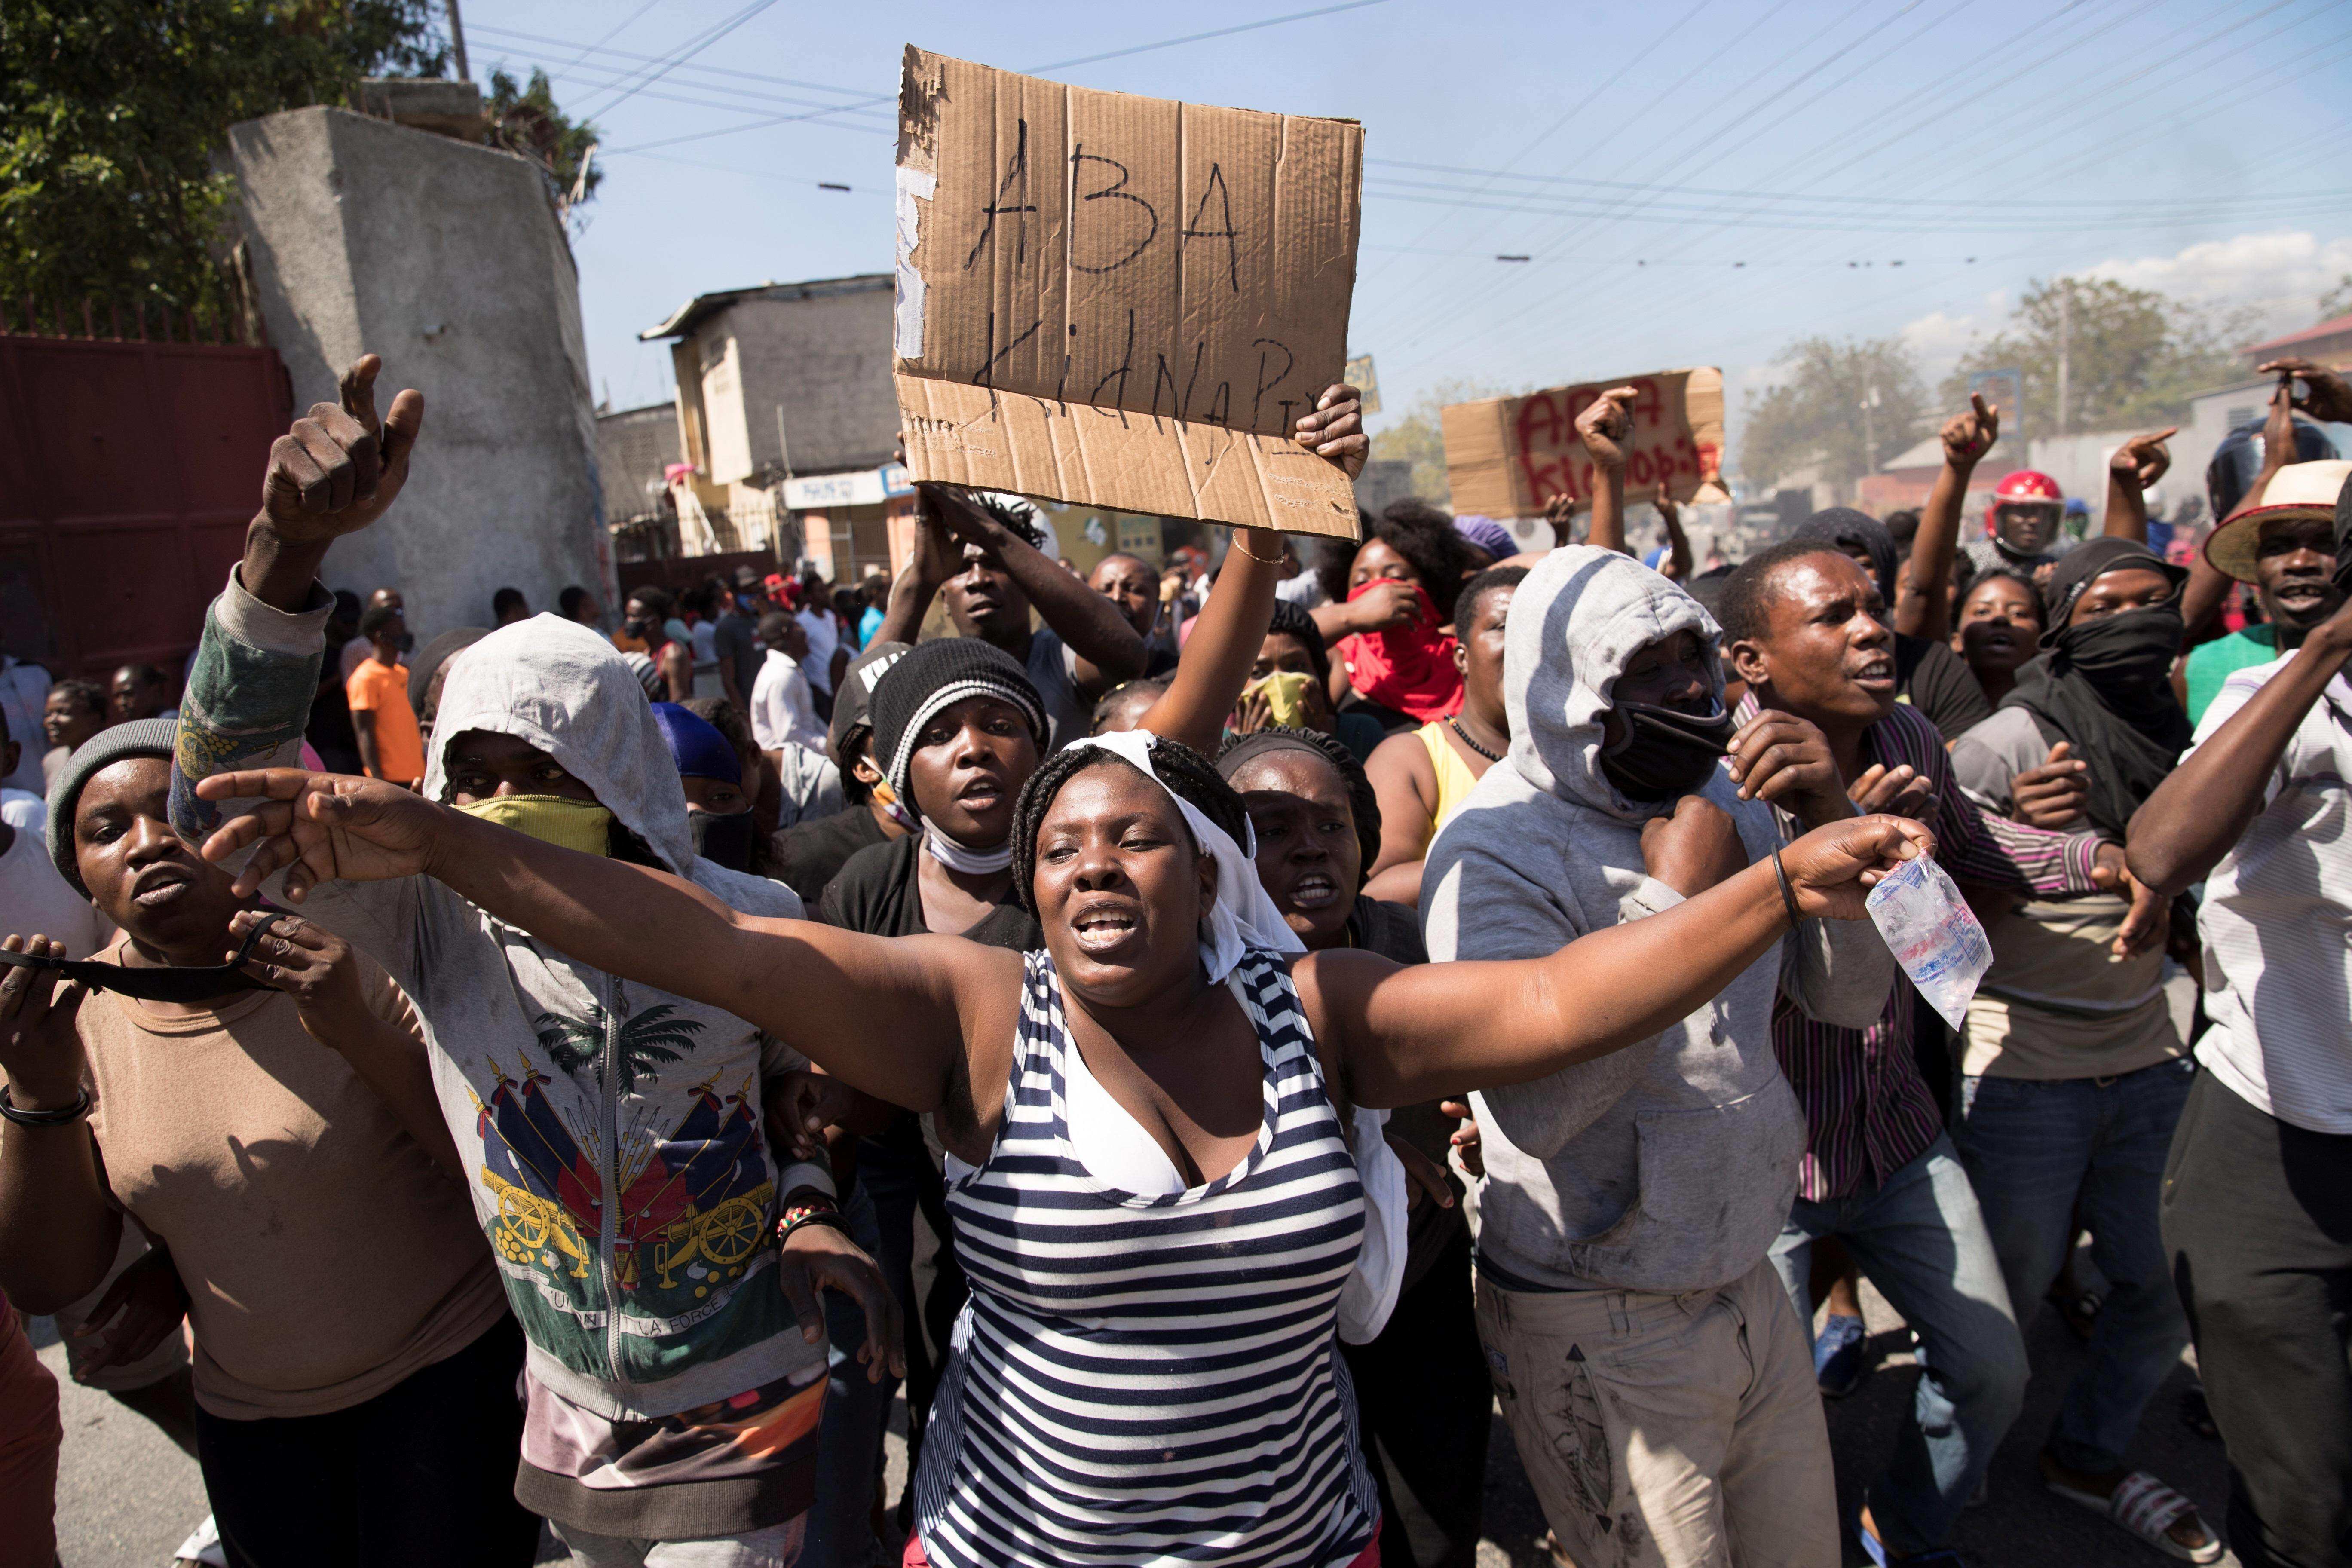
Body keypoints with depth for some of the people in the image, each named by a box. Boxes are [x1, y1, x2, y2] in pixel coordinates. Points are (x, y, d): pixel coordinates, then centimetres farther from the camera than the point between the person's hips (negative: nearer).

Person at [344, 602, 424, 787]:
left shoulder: (404, 673, 16)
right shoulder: (366, 678, -9)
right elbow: (365, 735, -13)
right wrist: (378, 779, -18)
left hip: (415, 776, 8)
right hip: (388, 777, -8)